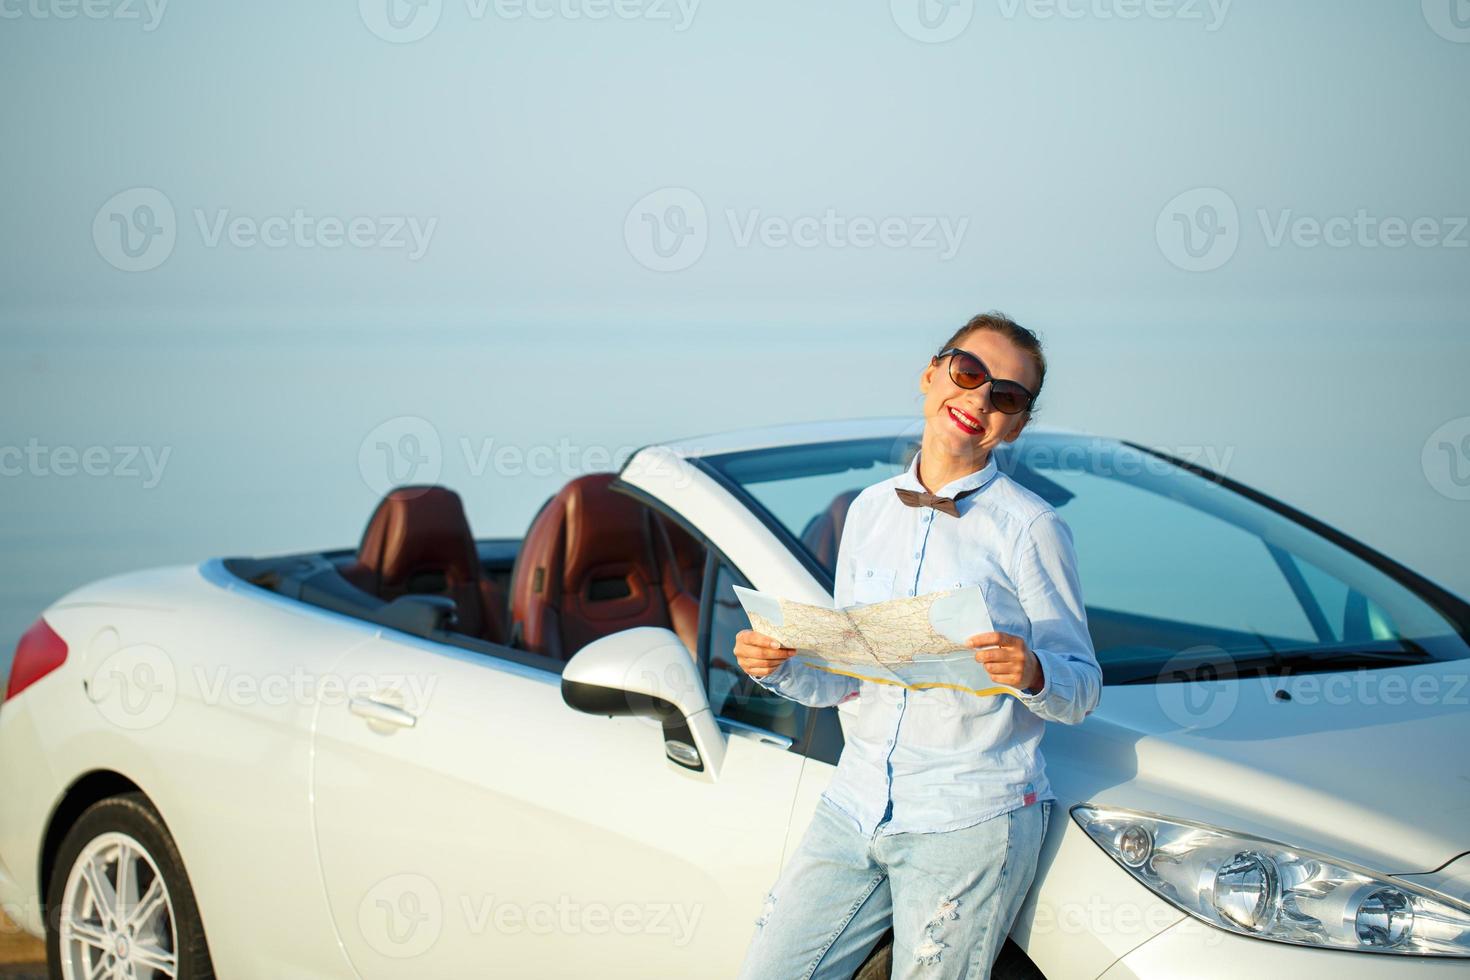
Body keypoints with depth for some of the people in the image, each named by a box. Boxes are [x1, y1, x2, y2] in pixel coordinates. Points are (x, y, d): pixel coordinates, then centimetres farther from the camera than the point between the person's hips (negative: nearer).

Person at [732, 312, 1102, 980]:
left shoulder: (1029, 527, -5)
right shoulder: (869, 511, 12)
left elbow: (1083, 687, -3)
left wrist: (1033, 674, -24)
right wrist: (781, 669, -5)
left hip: (968, 819, -5)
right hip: (853, 802, 5)